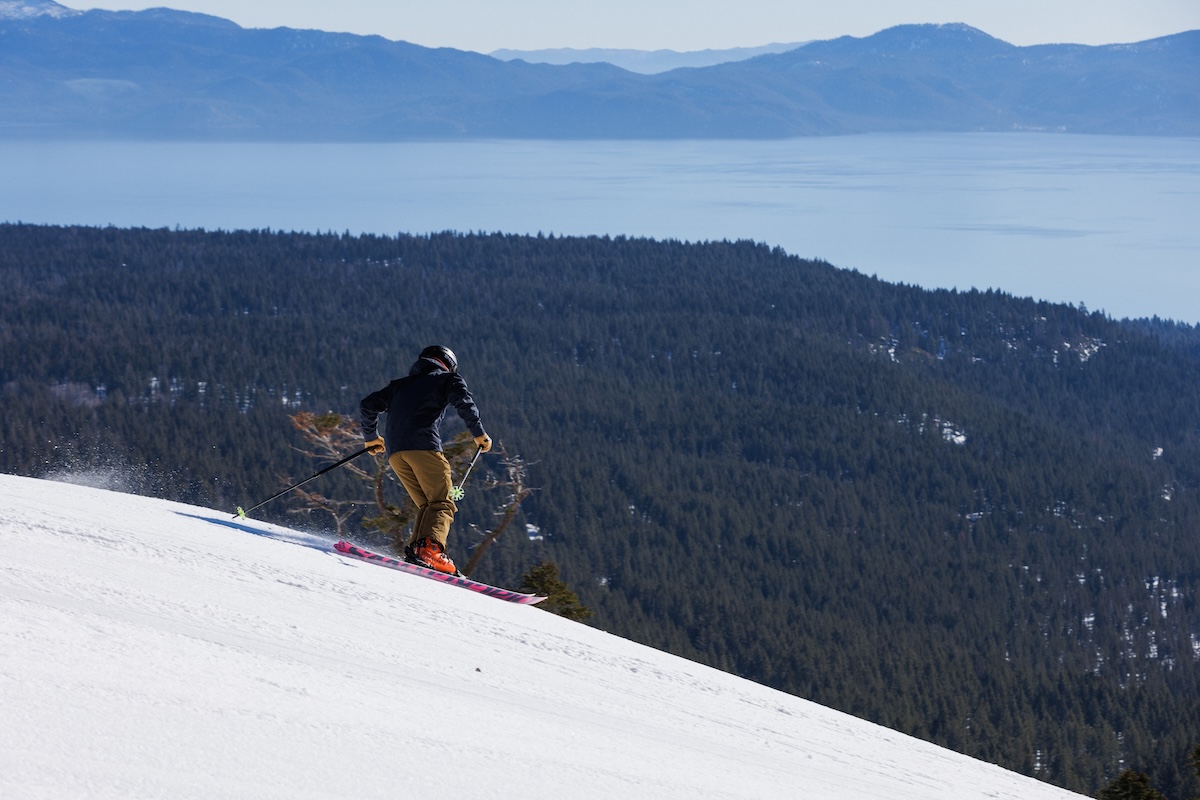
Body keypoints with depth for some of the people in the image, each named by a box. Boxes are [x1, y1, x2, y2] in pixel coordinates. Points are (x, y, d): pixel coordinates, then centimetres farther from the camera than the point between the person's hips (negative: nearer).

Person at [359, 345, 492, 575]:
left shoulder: (399, 385, 32)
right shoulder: (448, 379, 19)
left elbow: (367, 406, 26)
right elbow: (464, 402, -2)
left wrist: (371, 437, 39)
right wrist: (479, 433, 5)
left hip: (395, 452, 5)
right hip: (424, 446, -5)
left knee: (427, 505, 11)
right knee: (442, 504, -7)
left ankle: (415, 549, -11)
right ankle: (429, 548, -32)